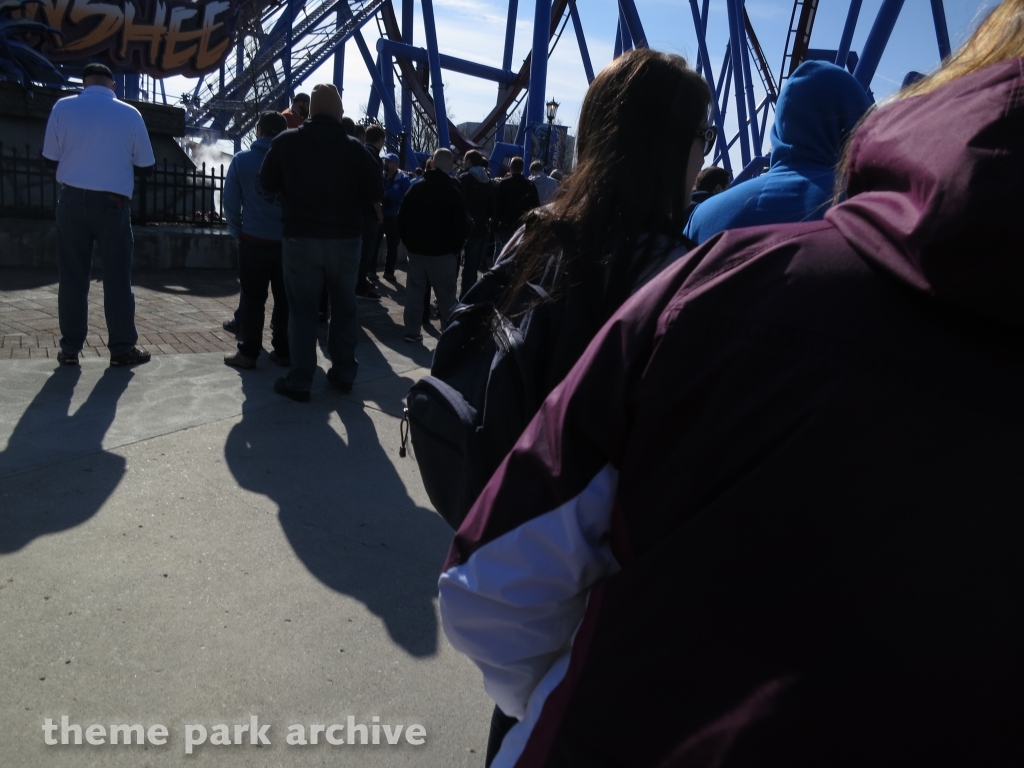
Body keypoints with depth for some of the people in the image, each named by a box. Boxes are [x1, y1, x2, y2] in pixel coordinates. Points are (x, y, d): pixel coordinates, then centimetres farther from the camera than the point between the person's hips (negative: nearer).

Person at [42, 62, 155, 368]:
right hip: (113, 203, -1)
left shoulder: (63, 107, 0)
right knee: (117, 276, 4)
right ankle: (122, 349, 7)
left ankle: (70, 349, 12)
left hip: (72, 200, 1)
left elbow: (51, 159, 4)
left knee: (72, 277, 8)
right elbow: (145, 166, 3)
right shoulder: (130, 113, -2)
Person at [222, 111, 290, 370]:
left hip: (253, 240, -1)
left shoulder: (241, 160, -1)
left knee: (253, 300, 6)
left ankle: (249, 352, 9)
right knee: (285, 299, 9)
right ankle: (283, 351, 14)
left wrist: (238, 232, 13)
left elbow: (230, 202, 2)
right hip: (287, 240, 1)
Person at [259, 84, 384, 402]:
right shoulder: (353, 147, -5)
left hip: (300, 238, 0)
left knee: (302, 310, 5)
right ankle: (344, 374, 21)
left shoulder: (285, 142, -2)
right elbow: (376, 191, -3)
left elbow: (268, 183, 6)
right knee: (344, 308, 13)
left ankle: (299, 381, 6)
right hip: (345, 240, 1)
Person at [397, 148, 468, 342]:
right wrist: (456, 248, 5)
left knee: (414, 291, 7)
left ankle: (412, 331, 7)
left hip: (416, 249, 4)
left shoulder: (415, 188, 6)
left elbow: (401, 219, 8)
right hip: (442, 252, -4)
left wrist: (408, 243, 14)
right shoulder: (453, 192, -5)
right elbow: (460, 225, -7)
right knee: (446, 294, 1)